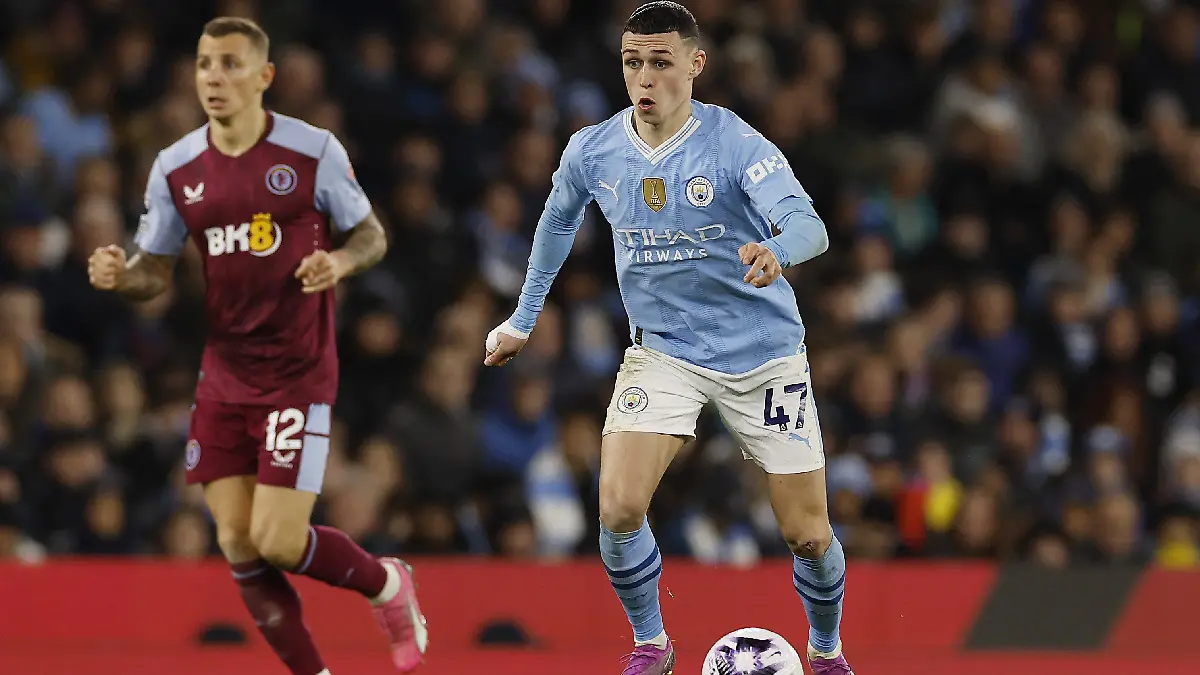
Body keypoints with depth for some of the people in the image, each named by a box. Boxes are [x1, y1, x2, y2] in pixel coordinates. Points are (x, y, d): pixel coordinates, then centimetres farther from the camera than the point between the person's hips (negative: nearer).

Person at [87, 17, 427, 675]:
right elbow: (155, 271, 9)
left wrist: (339, 261, -19)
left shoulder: (314, 151, -8)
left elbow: (371, 234, 3)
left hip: (298, 373, -4)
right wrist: (118, 274, -14)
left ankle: (387, 584, 19)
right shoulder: (175, 168, 2)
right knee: (236, 543, 0)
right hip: (223, 378, 4)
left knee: (278, 542, -11)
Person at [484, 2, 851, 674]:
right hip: (663, 353, 2)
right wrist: (522, 320, 20)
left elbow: (809, 225, -32)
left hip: (764, 352, -2)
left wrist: (775, 250, -55)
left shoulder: (736, 144, -19)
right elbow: (559, 222, 16)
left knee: (809, 535, 0)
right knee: (619, 508, -18)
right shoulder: (592, 152, -6)